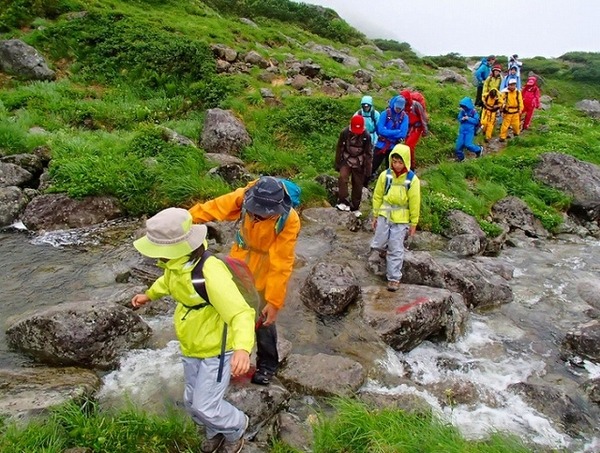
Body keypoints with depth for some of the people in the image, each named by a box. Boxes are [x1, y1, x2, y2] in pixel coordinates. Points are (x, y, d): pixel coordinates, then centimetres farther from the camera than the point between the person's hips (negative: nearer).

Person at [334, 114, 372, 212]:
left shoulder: (366, 136, -15)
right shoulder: (345, 133, -14)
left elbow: (368, 154, -7)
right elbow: (339, 148, -2)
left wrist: (368, 171, -5)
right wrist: (337, 163, 1)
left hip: (359, 163, 0)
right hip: (346, 160, 0)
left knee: (358, 185, 6)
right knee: (342, 177, -25)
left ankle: (355, 207, 20)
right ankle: (343, 201, -19)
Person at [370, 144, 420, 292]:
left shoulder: (412, 179, -11)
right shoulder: (385, 175, -5)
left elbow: (414, 203, -5)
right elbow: (377, 196, 5)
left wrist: (413, 223, -1)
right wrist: (375, 215, 8)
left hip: (401, 219, -2)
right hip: (384, 215, 2)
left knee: (396, 249, 2)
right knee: (377, 246, 6)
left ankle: (394, 278, 12)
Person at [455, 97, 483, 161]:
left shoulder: (473, 112, -10)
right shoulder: (462, 111, 3)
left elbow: (476, 121, -13)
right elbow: (459, 118, 10)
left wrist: (468, 118, -20)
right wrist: (462, 119, -12)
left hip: (470, 131, -5)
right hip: (462, 130, 5)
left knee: (468, 144, -12)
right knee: (459, 144, 5)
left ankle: (479, 150, 15)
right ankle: (460, 157, 26)